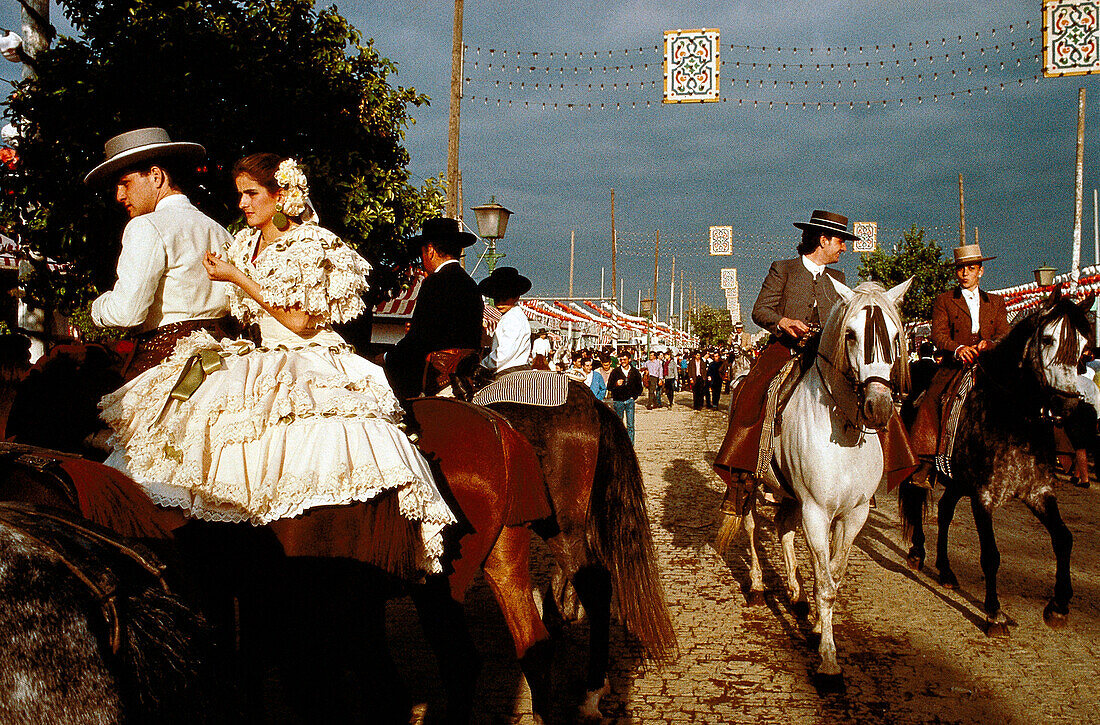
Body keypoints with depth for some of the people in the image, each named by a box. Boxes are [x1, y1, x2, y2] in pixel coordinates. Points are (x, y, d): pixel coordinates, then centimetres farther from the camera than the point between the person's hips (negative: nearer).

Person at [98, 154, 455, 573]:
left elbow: (301, 322, -13)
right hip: (265, 362, 6)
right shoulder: (246, 245, 16)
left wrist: (238, 278, -10)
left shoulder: (311, 244, -5)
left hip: (310, 368, -6)